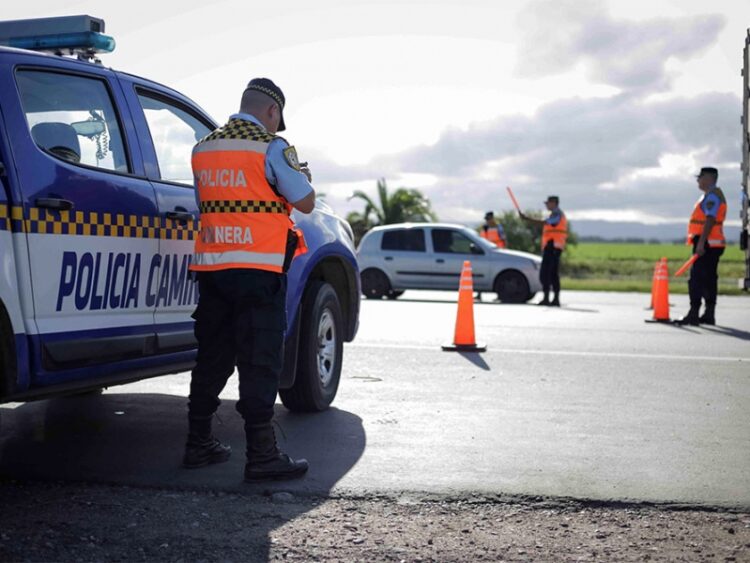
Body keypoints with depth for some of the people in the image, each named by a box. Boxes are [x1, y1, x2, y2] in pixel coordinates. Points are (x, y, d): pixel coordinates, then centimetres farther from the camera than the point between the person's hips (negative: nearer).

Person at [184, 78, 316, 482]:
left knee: (212, 357, 14)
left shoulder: (203, 148, 13)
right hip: (258, 270, -6)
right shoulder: (271, 147, -7)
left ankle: (198, 444, 21)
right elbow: (305, 202, -4)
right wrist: (301, 176, 16)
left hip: (211, 267, 6)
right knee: (259, 361, -4)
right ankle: (261, 455, -4)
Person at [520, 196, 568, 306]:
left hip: (551, 246, -11)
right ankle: (556, 299, 9)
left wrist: (526, 219, -21)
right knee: (553, 274, 10)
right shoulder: (558, 214, 23)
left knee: (545, 273, -13)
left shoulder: (557, 213, -10)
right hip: (555, 248, 11)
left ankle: (546, 298, -17)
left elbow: (542, 223, -23)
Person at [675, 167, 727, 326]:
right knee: (709, 280, 12)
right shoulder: (713, 195, 21)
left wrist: (701, 242, -27)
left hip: (707, 244, -11)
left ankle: (693, 315, -14)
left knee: (696, 278, -12)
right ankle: (709, 315, 15)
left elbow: (710, 220, -22)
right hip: (712, 244, 11)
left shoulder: (712, 195, -13)